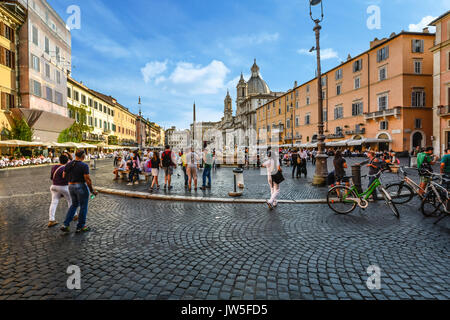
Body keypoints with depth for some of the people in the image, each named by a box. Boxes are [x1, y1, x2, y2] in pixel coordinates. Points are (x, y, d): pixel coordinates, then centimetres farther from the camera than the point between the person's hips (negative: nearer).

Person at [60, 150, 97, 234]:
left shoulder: (68, 165, 3)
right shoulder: (84, 166, -17)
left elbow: (64, 176, 11)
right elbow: (88, 179, -18)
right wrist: (92, 190, -9)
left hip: (71, 187, 7)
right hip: (81, 187, -6)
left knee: (74, 204, 24)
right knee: (83, 207, 8)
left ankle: (65, 225, 20)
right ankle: (80, 227, 18)